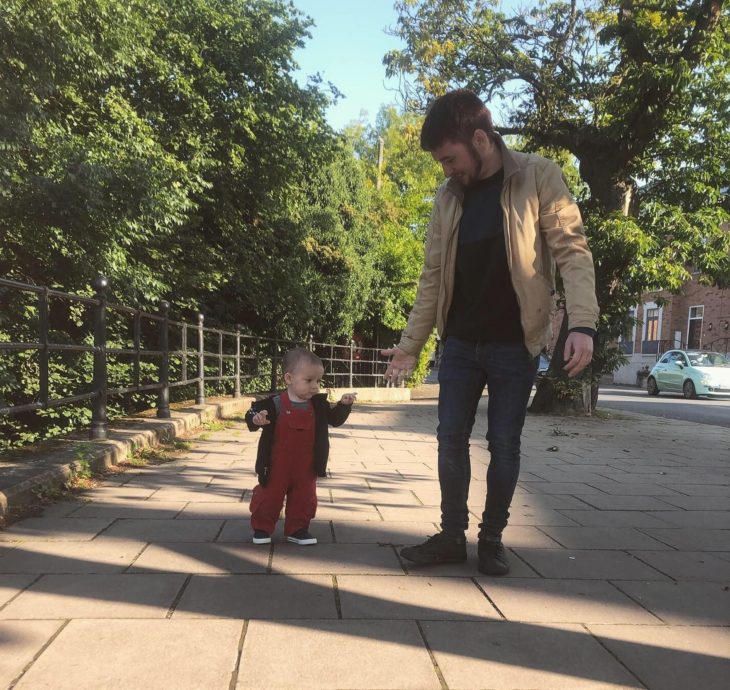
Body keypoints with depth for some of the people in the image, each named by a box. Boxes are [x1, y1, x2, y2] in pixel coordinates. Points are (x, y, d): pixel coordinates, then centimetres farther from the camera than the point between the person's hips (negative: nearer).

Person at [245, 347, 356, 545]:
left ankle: (297, 529, 29)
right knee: (269, 497, 8)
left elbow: (335, 419, 9)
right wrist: (256, 419, -33)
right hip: (277, 466, -3)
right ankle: (262, 528, 27)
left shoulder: (318, 405, -1)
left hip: (305, 468, 3)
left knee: (304, 498, 12)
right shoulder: (275, 403, -14)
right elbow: (253, 414, -9)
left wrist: (344, 405, -7)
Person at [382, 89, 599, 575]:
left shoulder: (539, 178, -6)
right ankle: (452, 536, 20)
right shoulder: (448, 197, 6)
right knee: (451, 438, 6)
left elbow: (572, 251, -11)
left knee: (504, 443, 5)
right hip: (460, 343, 4)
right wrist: (411, 343, 7)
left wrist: (583, 323, -25)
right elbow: (433, 276, 9)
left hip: (514, 344, -4)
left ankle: (492, 538, 22)